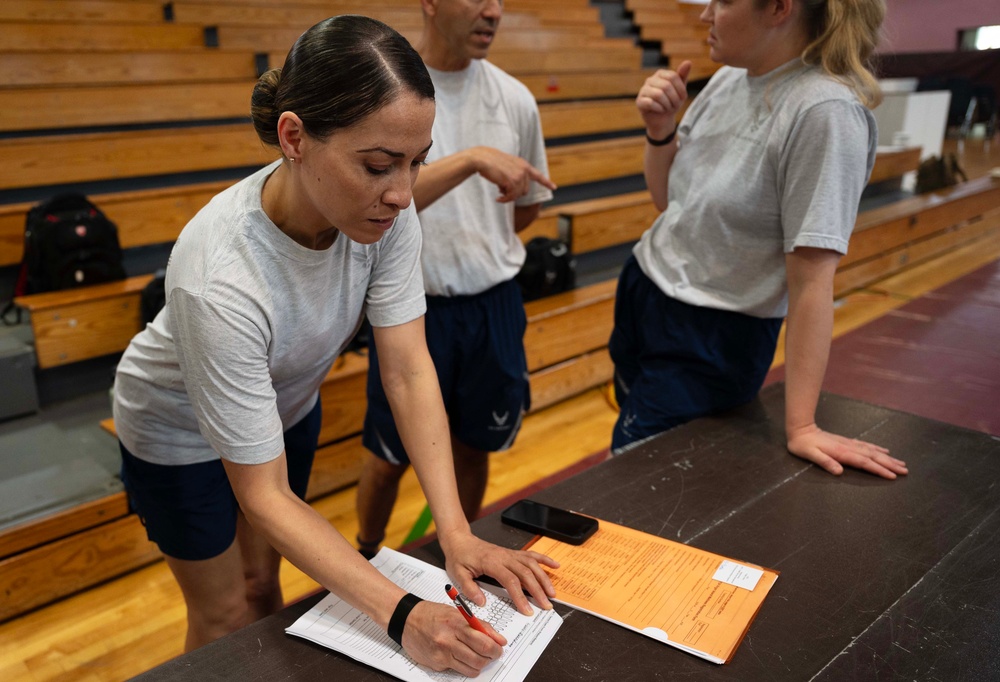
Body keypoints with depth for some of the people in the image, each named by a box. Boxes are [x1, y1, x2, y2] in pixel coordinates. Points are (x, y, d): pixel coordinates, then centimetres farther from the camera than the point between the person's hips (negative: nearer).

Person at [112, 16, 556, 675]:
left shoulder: (383, 210, -28)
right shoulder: (220, 280, -42)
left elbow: (409, 371, -23)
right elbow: (263, 496, -33)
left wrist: (457, 533, -30)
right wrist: (401, 614, -39)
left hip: (286, 407, 5)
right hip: (182, 435, -4)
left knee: (262, 575, 23)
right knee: (225, 608, 14)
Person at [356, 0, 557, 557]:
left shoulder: (515, 98, 0)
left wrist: (476, 250, 7)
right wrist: (473, 159, -32)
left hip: (495, 307, 4)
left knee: (473, 449, 19)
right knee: (391, 457, 14)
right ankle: (366, 559, 42)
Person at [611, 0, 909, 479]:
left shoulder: (825, 111, -23)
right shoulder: (727, 80, 1)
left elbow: (811, 278, -24)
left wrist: (799, 425, -22)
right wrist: (659, 130, -9)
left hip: (710, 343, -8)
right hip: (641, 295, 8)